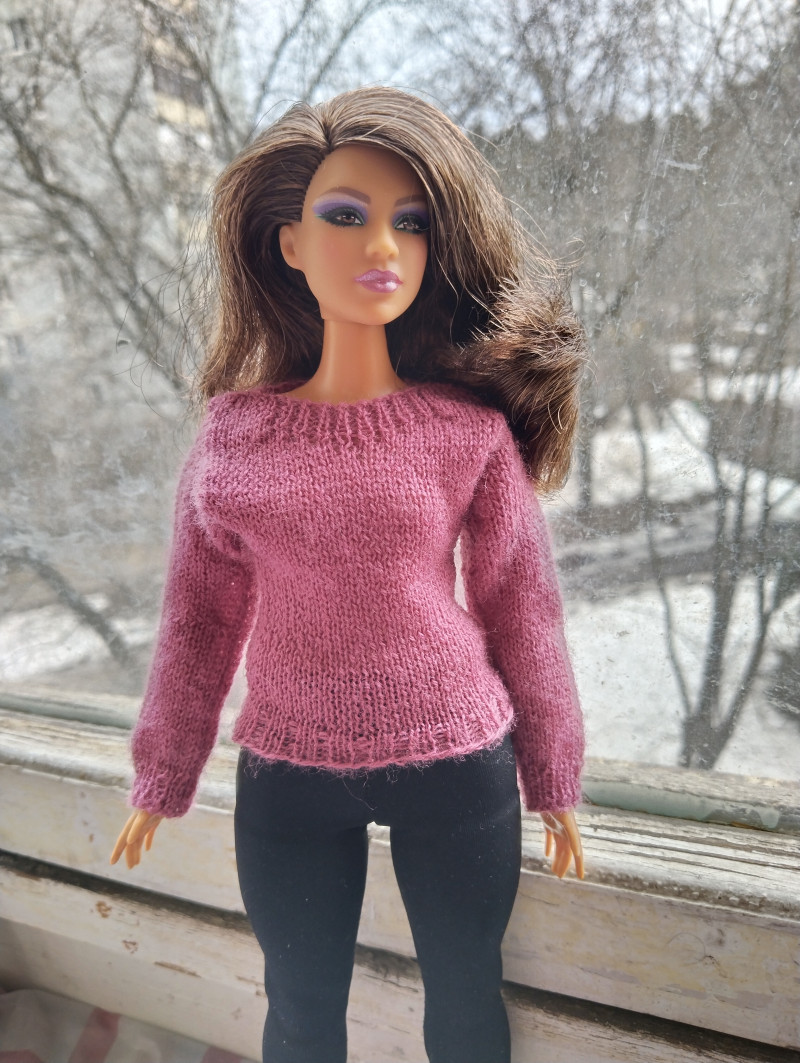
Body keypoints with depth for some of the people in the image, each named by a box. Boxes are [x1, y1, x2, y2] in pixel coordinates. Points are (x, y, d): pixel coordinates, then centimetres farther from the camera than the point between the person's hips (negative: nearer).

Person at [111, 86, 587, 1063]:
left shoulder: (470, 425, -9)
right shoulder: (234, 430, -5)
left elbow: (518, 604, -2)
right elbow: (201, 614, 3)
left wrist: (552, 781, 6)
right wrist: (161, 781, 12)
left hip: (457, 764, -1)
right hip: (286, 774, 2)